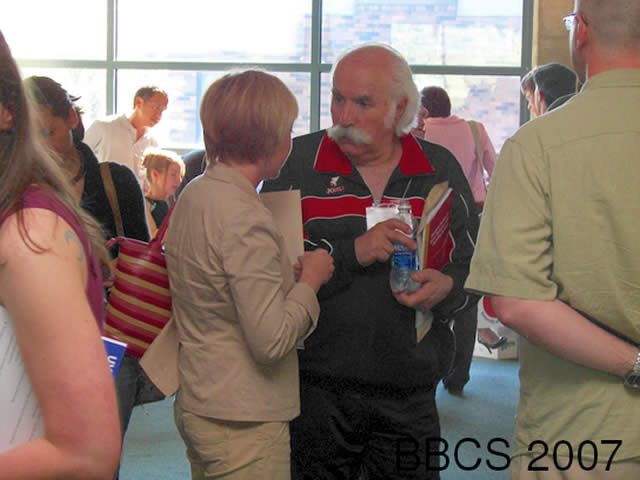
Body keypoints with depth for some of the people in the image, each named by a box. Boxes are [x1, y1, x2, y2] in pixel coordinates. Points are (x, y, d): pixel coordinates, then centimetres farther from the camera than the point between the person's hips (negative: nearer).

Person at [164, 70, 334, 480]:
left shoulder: (193, 195, 6)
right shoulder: (246, 219, -22)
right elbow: (271, 340, -23)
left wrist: (287, 273, 8)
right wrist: (310, 280, -9)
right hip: (244, 423, -9)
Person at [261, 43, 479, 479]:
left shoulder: (440, 168, 6)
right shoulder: (299, 162, 0)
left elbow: (474, 261, 9)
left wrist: (447, 287, -13)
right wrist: (352, 252, -21)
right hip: (318, 392, -1)